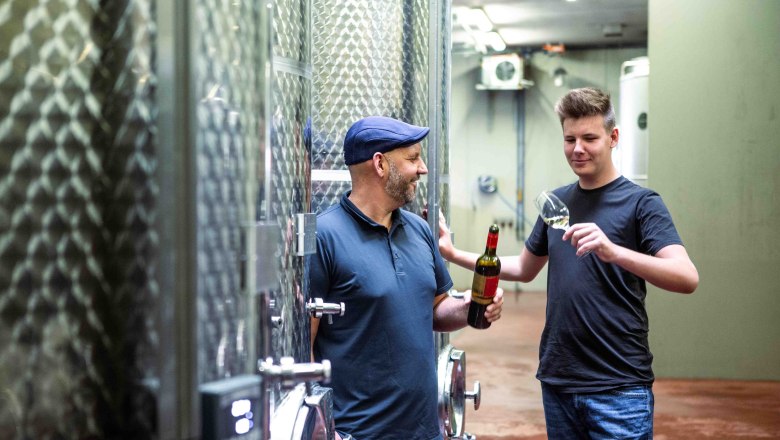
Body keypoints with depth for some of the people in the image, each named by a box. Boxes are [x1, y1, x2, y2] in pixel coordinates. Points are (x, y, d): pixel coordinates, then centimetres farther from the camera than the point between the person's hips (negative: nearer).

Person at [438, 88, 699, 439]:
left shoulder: (640, 203, -8)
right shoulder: (557, 202, 9)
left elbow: (687, 278, -21)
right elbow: (524, 269, 22)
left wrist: (612, 251, -36)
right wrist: (454, 254, 12)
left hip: (619, 387, -5)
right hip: (557, 380, 5)